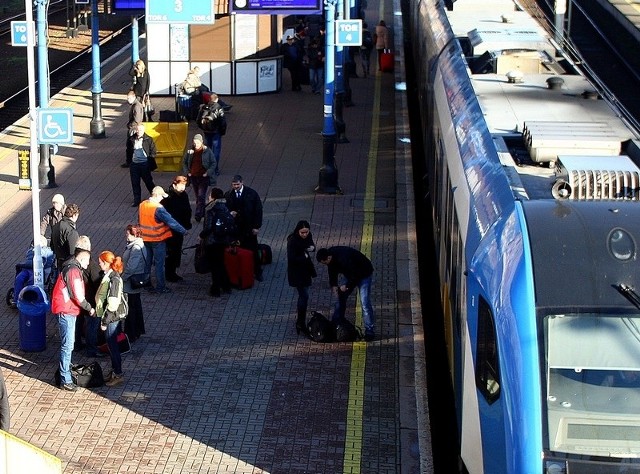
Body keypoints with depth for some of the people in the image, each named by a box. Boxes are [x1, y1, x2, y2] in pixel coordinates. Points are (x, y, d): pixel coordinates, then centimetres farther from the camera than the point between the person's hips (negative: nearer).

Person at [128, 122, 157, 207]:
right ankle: (137, 201, 18)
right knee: (135, 183, 8)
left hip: (144, 164, -4)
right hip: (134, 164, 4)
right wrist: (129, 161, 7)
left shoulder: (148, 140, -5)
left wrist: (150, 163, -9)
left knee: (148, 182, 5)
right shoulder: (132, 139, 5)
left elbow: (153, 152, -2)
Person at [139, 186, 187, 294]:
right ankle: (160, 287, 8)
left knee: (147, 262, 18)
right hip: (157, 240, -7)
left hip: (145, 238, 7)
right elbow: (170, 221, -22)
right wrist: (183, 231, -13)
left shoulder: (142, 205, 0)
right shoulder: (158, 208, -23)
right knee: (159, 264, 3)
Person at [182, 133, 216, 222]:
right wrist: (187, 172, 1)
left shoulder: (207, 151, -8)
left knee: (201, 196, -12)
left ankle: (198, 215, -11)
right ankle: (202, 213, 25)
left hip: (203, 177, -4)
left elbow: (213, 163, -3)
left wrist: (207, 173, -12)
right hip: (193, 177, 4)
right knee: (197, 197, 12)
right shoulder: (190, 150, 1)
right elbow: (184, 162, 12)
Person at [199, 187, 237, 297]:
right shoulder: (225, 207, 3)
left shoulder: (210, 209, -17)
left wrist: (202, 235, -4)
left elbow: (208, 227, -22)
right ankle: (226, 286, 28)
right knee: (220, 263, 22)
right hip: (224, 240, 7)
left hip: (212, 241, -6)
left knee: (214, 265, 4)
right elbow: (232, 223, 1)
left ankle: (215, 289, 11)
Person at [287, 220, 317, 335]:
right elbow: (291, 259, -26)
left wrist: (312, 248, -9)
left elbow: (312, 246, 14)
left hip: (305, 270, 8)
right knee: (304, 296, -8)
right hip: (296, 273, -8)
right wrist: (304, 256, -19)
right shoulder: (292, 241, -25)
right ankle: (301, 323, 2)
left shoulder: (308, 236, -3)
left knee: (303, 295, 17)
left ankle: (300, 322, 30)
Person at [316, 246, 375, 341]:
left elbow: (356, 275, -30)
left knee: (365, 303, -13)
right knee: (340, 297, 11)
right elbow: (332, 272, 2)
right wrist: (333, 285, -10)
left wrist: (347, 286, -21)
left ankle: (370, 331, -7)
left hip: (363, 274, -8)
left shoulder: (344, 259, -39)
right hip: (350, 275, 8)